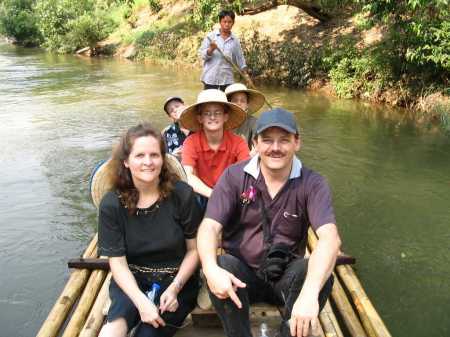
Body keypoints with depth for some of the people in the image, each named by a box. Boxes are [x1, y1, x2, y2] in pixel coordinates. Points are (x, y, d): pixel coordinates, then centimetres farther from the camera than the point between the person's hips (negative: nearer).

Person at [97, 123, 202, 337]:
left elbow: (194, 249, -2)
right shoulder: (112, 204, -6)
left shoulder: (182, 194, -9)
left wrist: (174, 288, -14)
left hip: (177, 280, 0)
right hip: (132, 280, 0)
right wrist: (141, 302, -21)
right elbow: (117, 262, -7)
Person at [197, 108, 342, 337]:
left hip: (286, 278, 0)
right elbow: (210, 227, -16)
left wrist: (310, 292, -42)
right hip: (241, 274, 0)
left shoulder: (312, 184, -10)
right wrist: (210, 268, -38)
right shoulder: (234, 176, -7)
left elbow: (330, 237, -24)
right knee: (224, 265, -31)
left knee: (320, 273, -28)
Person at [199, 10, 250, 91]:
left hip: (227, 79, 2)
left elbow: (239, 58, 15)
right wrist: (211, 50, -19)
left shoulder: (235, 41, 10)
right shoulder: (210, 36, 3)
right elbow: (202, 54, -1)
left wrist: (245, 73, 6)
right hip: (210, 79, -2)